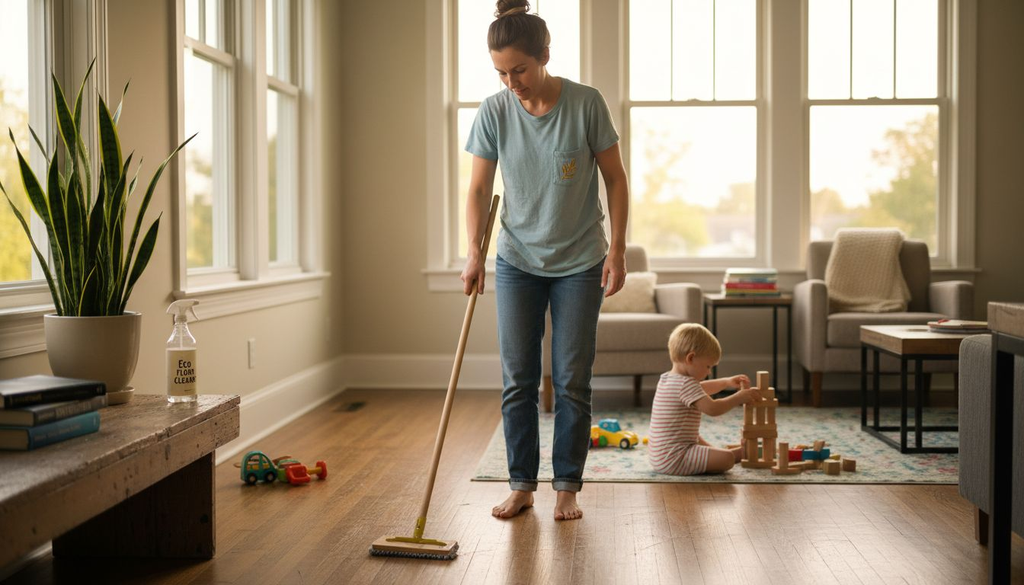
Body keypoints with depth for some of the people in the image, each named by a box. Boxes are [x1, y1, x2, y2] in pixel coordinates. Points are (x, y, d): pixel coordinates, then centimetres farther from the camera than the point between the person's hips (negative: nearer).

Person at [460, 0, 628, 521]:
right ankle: (521, 485, 16)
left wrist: (617, 249, -8)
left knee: (571, 382, 3)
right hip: (518, 262, 2)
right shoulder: (493, 112, -7)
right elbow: (479, 190, -3)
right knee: (517, 381, 4)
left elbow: (615, 180, -4)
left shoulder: (586, 103, -12)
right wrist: (474, 253, -16)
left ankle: (567, 487, 15)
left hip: (579, 263, -2)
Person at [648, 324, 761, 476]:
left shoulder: (666, 378, 13)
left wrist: (726, 382, 29)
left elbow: (699, 390, 32)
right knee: (726, 459, -19)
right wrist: (739, 397, -15)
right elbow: (712, 409, -28)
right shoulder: (686, 384, -19)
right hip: (673, 460, -11)